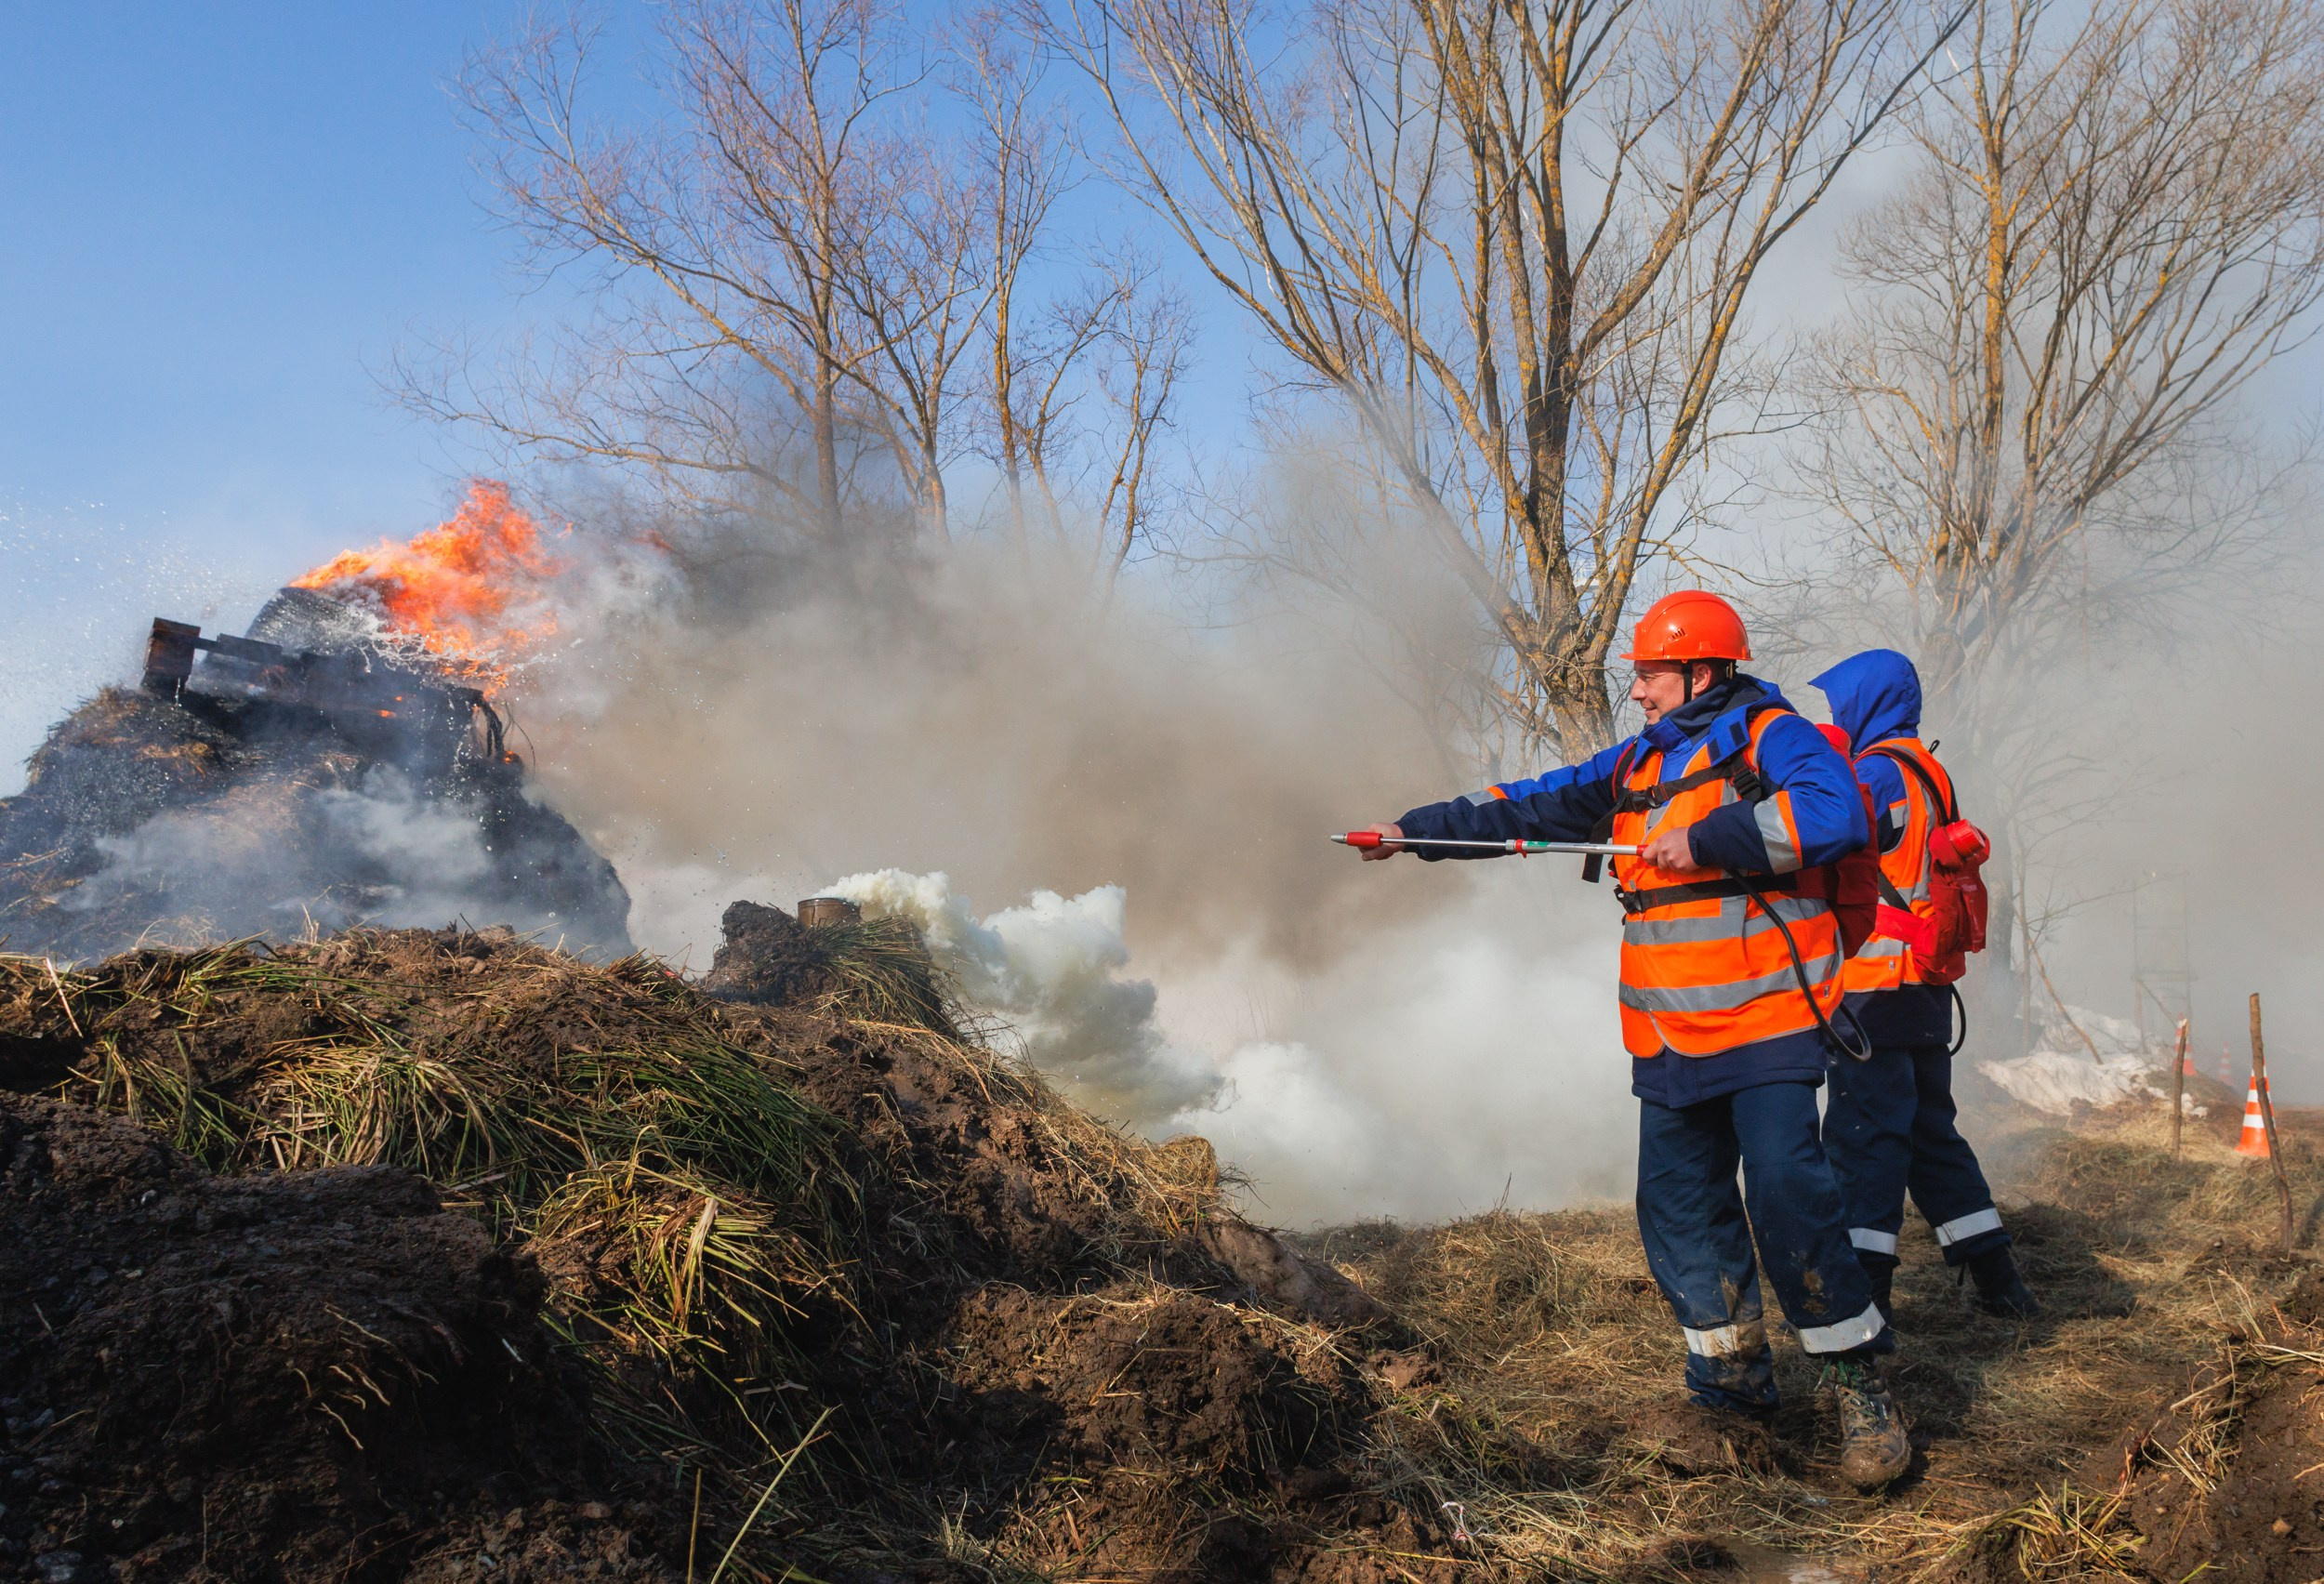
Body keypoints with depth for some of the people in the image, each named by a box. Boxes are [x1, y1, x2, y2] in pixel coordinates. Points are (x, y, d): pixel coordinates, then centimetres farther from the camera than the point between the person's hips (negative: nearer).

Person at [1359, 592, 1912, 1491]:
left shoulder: (1770, 737, -4)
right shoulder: (1633, 766, 18)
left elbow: (1836, 813, -22)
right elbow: (1529, 808, 21)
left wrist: (1708, 840, -21)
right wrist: (1419, 832, 19)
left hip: (1765, 1020, -7)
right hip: (1671, 1038, 7)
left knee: (1787, 1193, -15)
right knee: (1679, 1206, 7)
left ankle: (1860, 1388, 0)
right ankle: (1733, 1382, 20)